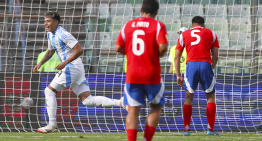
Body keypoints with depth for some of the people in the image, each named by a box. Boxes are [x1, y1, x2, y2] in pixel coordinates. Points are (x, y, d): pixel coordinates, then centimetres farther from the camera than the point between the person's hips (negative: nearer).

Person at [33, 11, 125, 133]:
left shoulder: (62, 34, -15)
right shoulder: (50, 35, 15)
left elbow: (79, 50, -19)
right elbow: (50, 52, 30)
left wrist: (65, 63, -21)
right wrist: (40, 64, 15)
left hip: (72, 67, -10)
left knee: (49, 91, -5)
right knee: (87, 100, 1)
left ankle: (52, 125, -2)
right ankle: (119, 103, -5)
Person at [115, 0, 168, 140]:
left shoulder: (128, 25, 6)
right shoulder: (158, 26, -5)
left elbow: (118, 48, 6)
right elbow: (163, 47, -18)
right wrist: (159, 54, 3)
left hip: (132, 75, 2)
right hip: (152, 76, -2)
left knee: (133, 110, 1)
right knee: (156, 107, 14)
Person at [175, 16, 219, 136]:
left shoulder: (184, 35, 18)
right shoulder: (211, 34, 17)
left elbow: (177, 57, 14)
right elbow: (215, 56, 10)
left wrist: (178, 75, 15)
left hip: (191, 64, 1)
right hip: (206, 64, -1)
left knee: (189, 97, 11)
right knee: (210, 97, 12)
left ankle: (186, 129, 7)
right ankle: (210, 129, 7)